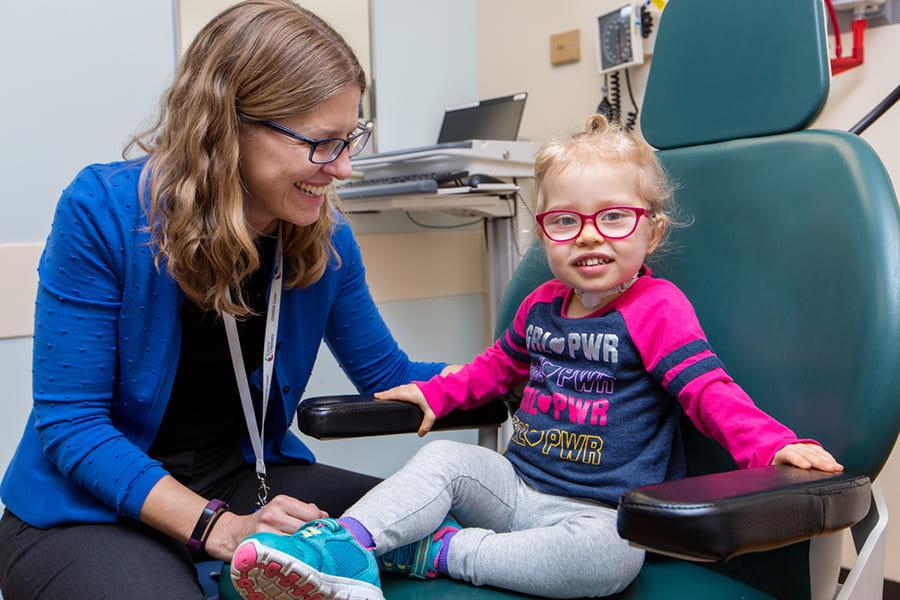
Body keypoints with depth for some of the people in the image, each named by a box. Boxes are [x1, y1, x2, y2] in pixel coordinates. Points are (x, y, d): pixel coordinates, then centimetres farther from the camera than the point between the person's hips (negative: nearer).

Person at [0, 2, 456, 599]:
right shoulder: (104, 212, -20)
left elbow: (388, 377, 7)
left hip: (243, 476, 4)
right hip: (89, 506, -3)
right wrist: (217, 527, -30)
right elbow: (71, 421, -19)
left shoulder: (325, 236, -5)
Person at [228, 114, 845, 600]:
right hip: (518, 485, 6)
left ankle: (443, 549, -28)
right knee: (444, 457, -15)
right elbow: (500, 365, 28)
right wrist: (435, 393, 18)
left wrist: (775, 444, -37)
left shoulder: (656, 307, -10)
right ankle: (343, 547, -31)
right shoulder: (542, 305, 10)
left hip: (600, 512, -6)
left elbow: (708, 390, -19)